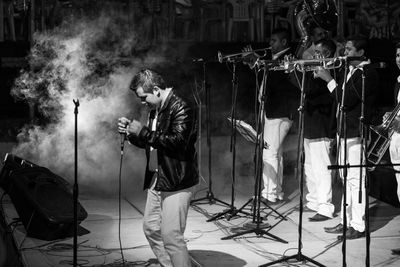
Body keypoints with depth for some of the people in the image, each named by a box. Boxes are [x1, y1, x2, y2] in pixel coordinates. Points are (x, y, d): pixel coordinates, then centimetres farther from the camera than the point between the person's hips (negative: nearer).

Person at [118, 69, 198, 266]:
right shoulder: (155, 110, 15)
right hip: (156, 181, 10)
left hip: (175, 182, -10)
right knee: (151, 228, 15)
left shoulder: (180, 109, -15)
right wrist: (130, 133, 5)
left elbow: (178, 142, -27)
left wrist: (143, 132, -21)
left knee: (171, 235, -9)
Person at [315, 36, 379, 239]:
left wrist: (329, 79, -18)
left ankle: (358, 226, 1)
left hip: (357, 133, -10)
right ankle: (346, 221, 22)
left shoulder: (367, 74, -14)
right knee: (347, 179, 14)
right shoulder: (351, 71, 15)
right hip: (346, 131, 10)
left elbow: (347, 101, -22)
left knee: (356, 180, -6)